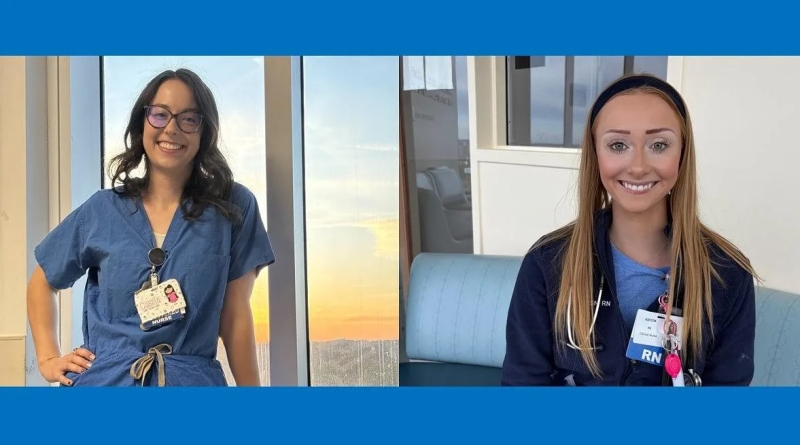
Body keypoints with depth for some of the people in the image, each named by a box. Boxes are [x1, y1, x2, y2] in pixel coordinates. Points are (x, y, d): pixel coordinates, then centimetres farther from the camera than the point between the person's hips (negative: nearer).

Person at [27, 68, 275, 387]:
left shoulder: (233, 207, -2)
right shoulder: (103, 210, 2)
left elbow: (235, 316, -2)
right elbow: (42, 282, 16)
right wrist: (48, 358, 5)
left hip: (193, 381, -1)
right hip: (103, 379, 1)